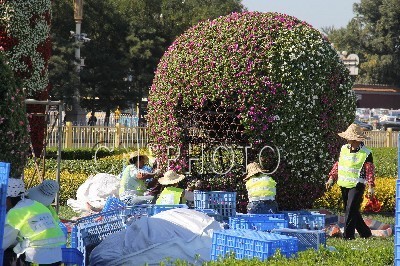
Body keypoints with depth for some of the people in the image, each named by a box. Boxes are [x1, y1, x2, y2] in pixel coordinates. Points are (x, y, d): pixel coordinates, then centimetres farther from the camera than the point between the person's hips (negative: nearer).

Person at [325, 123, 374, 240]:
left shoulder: (366, 153, -8)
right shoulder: (344, 149, 9)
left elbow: (370, 170, -8)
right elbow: (338, 164, 17)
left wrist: (371, 186, -14)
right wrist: (332, 178, 11)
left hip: (357, 185, -7)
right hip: (344, 184, 7)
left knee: (351, 209, -13)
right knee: (349, 210, 11)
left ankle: (348, 235, -9)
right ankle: (365, 232, 22)